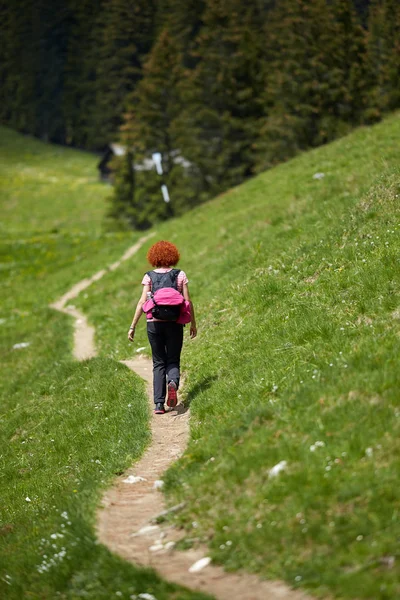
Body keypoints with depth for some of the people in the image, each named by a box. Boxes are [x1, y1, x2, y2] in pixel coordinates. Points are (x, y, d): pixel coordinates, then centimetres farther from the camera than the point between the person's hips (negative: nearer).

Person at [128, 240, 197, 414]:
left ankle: (159, 403, 1)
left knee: (158, 363, 10)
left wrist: (133, 326, -1)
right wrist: (193, 323, 11)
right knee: (173, 360, 11)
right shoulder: (180, 275, 3)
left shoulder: (149, 276, 2)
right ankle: (173, 382, -24)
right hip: (174, 322, 0)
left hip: (154, 322, 0)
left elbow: (142, 302, -4)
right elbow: (188, 301, 1)